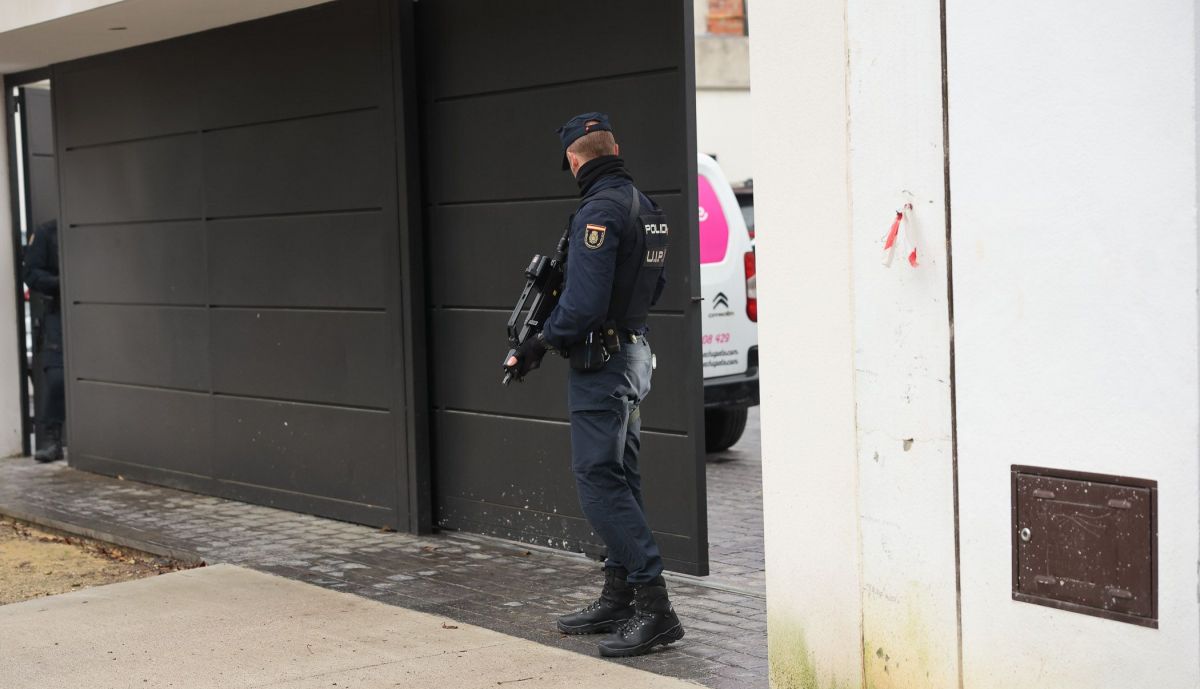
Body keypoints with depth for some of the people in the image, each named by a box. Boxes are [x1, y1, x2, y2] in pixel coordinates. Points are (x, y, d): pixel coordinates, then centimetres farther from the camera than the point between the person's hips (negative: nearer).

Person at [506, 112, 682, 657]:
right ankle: (618, 598, 20)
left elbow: (583, 303, -23)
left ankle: (654, 606, -12)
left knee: (600, 481, -9)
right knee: (617, 478, 14)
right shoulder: (646, 208, 12)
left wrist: (541, 343, -10)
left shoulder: (598, 212, -18)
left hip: (601, 361, -10)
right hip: (633, 352, 10)